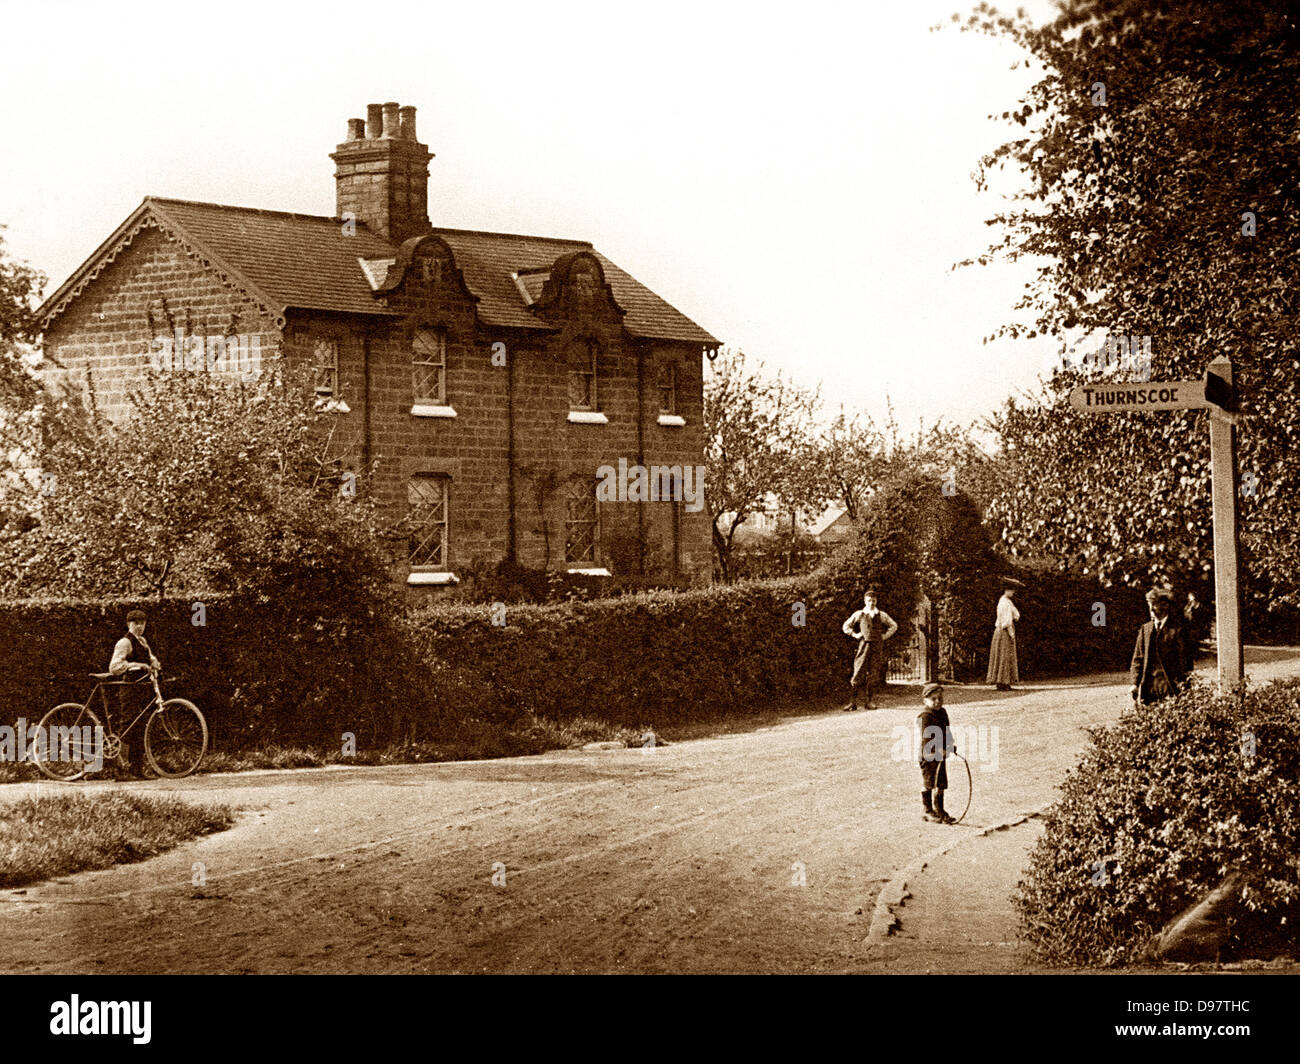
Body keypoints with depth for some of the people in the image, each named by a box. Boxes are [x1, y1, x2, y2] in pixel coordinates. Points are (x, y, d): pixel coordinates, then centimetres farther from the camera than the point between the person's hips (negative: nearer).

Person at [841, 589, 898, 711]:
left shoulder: (881, 615, 9)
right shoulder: (858, 614, 7)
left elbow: (893, 626, 21)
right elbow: (846, 626, 17)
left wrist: (885, 636, 9)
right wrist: (855, 635, 5)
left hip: (877, 647, 2)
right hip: (863, 645, -2)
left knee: (873, 674, 1)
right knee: (858, 673, -8)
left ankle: (869, 701, 9)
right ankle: (853, 702, -6)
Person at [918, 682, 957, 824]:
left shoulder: (942, 712, 12)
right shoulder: (924, 716, -15)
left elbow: (947, 731, 23)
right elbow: (926, 737, -22)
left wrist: (951, 744, 10)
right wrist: (937, 749, -29)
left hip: (941, 754, 8)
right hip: (928, 755, -8)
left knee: (941, 784, 12)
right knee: (928, 784, 1)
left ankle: (939, 811, 23)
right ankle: (928, 812, 10)